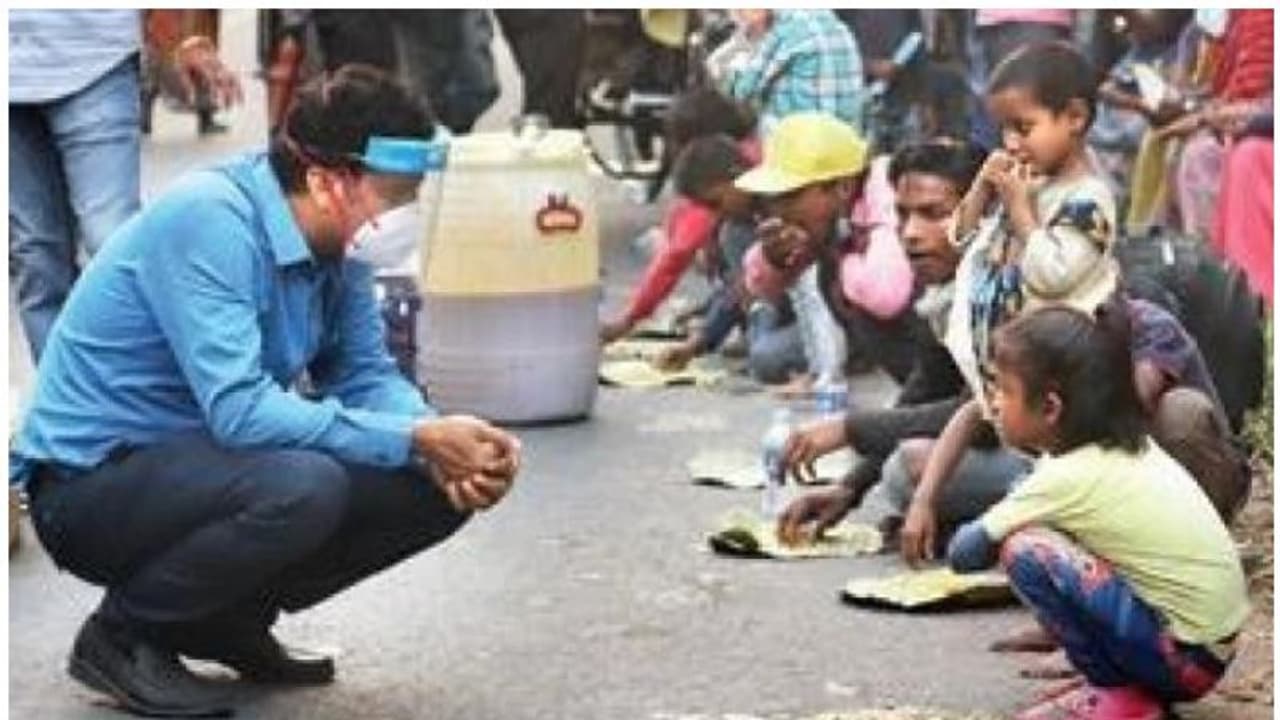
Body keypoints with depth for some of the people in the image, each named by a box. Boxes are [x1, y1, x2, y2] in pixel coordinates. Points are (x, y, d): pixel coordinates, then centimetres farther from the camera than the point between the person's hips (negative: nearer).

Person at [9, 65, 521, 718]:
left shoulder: (335, 240, -2)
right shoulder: (209, 221, -26)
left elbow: (365, 374, 1)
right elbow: (239, 409, -34)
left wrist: (447, 450, -20)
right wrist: (417, 440, -32)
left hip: (201, 461, 8)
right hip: (90, 484, -8)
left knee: (443, 487, -5)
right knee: (302, 486, -36)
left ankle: (228, 620, 12)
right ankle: (122, 636, -9)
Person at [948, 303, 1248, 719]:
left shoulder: (1070, 477, -19)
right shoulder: (1123, 446, 4)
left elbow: (964, 553, -14)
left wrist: (988, 535, 6)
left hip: (1187, 661, -9)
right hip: (1209, 641, 9)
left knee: (1025, 550, -17)